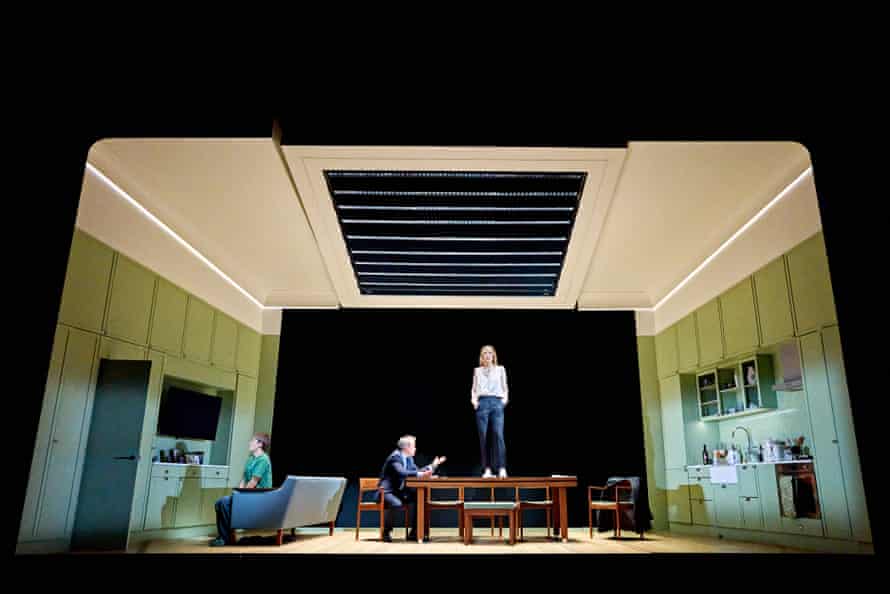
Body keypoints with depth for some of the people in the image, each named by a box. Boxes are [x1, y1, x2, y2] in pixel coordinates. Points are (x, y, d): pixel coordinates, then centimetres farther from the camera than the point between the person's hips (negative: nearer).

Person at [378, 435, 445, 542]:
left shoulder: (409, 458, 8)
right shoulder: (395, 457, -20)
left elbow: (416, 471, 13)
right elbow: (402, 473, -36)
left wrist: (433, 465, 8)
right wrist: (420, 474, -42)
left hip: (399, 491, 9)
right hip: (386, 491, -9)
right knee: (397, 504, -36)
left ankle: (414, 532, -1)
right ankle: (386, 532, -14)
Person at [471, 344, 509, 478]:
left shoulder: (500, 369, 16)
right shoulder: (477, 370, 17)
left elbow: (504, 387, 15)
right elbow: (474, 388, 16)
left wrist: (504, 399, -2)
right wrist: (474, 400, -1)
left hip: (497, 402, -1)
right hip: (482, 402, 1)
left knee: (498, 434, -14)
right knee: (483, 437, -2)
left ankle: (502, 468, -16)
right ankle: (487, 469, 2)